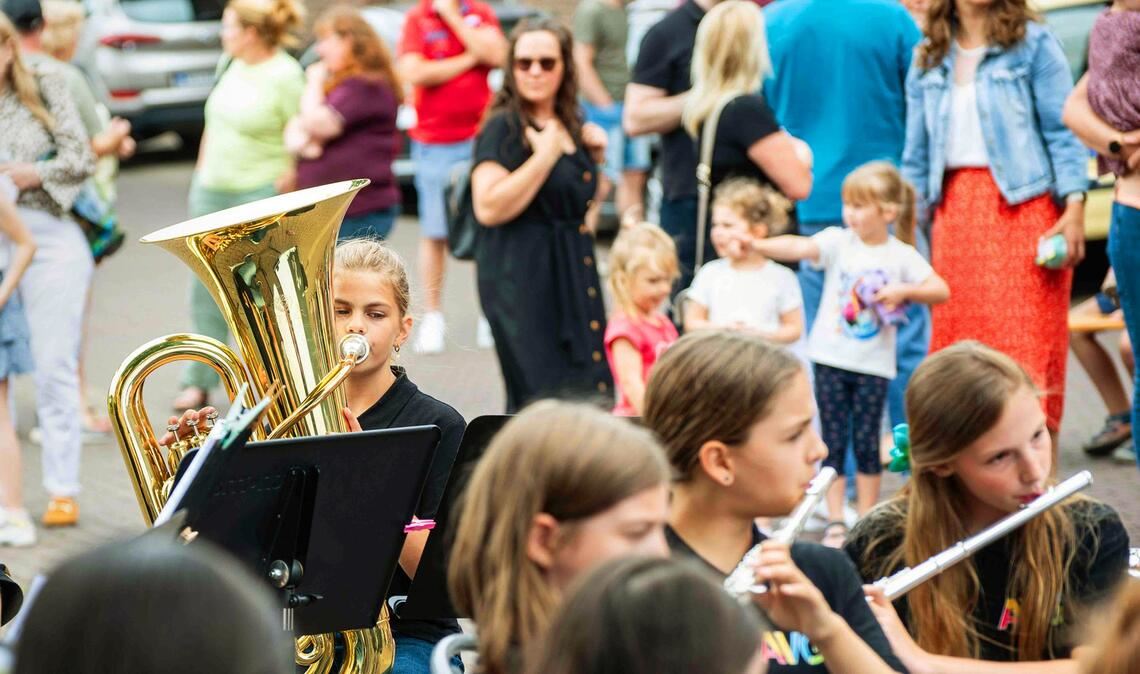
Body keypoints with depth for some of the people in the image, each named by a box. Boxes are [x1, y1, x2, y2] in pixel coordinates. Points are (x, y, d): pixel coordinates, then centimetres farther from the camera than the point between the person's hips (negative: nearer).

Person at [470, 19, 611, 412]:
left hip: (571, 273, 8)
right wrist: (545, 155, -18)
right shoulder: (504, 127, -9)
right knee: (546, 398, -12)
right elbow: (488, 207, -21)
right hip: (522, 276, -8)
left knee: (590, 392, 6)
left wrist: (593, 154, 10)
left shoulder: (568, 125, 13)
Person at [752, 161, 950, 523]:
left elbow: (941, 290, -2)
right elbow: (799, 247, -20)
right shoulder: (838, 242, -3)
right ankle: (835, 518, 9)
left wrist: (903, 290, -18)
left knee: (867, 441, 4)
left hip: (873, 363, 0)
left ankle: (866, 517, 16)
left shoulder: (901, 255, -2)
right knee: (833, 441, 3)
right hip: (831, 357, 1)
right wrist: (755, 244, -37)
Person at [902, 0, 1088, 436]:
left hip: (1022, 206, -4)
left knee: (1028, 341, -8)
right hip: (955, 212, 4)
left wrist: (1074, 208, -13)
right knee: (956, 337, 3)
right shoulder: (928, 61, 14)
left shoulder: (1033, 44, 1)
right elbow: (916, 157, 17)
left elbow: (1063, 131, -4)